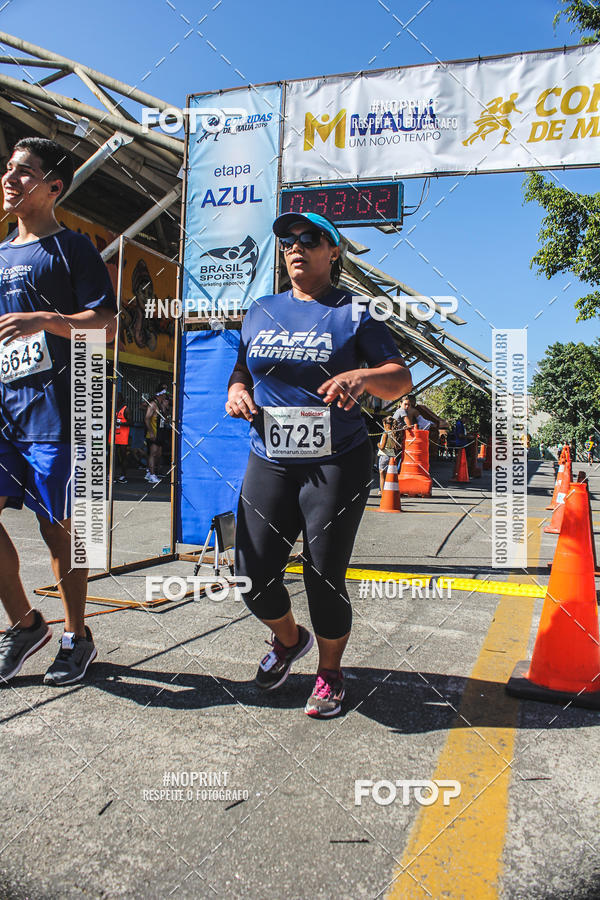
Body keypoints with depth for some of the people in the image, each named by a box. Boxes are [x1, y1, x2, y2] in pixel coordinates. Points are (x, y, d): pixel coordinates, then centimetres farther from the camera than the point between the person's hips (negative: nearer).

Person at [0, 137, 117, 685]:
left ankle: (76, 638, 17)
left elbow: (106, 325, -8)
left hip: (52, 412, -6)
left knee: (59, 528, 0)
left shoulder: (71, 249, 1)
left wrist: (46, 320, -21)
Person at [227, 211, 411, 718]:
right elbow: (241, 371, 22)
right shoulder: (261, 313, 15)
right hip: (269, 462, 4)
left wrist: (361, 378, -26)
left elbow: (401, 379, -4)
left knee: (325, 577, 0)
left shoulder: (353, 312, 2)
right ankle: (290, 639, 35)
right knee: (253, 575, 1)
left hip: (336, 463, -4)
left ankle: (330, 673, 28)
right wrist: (237, 392, -2)